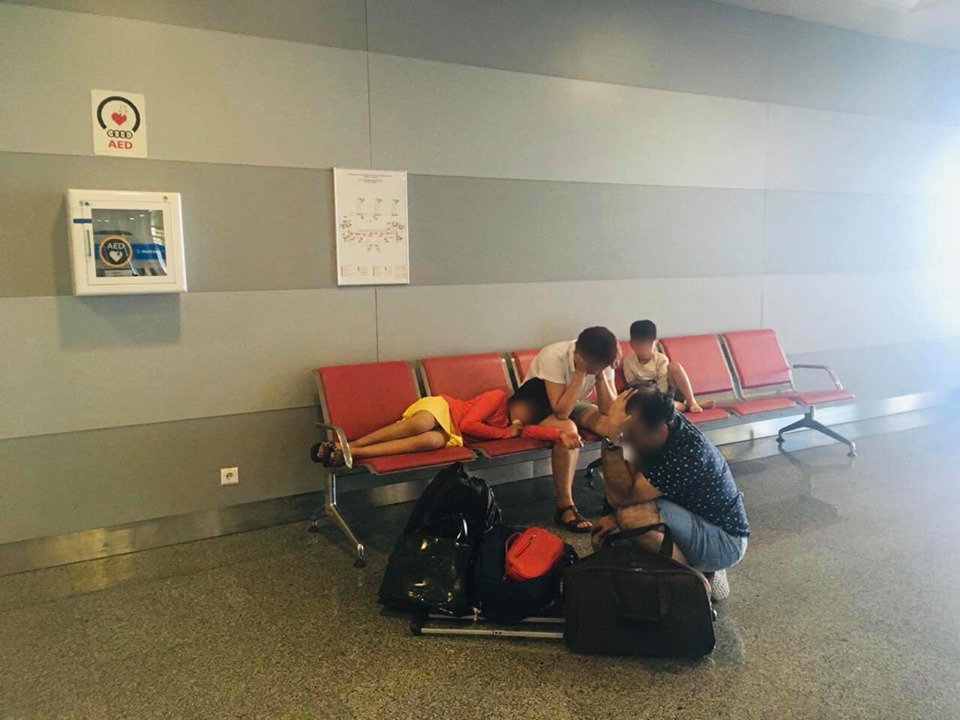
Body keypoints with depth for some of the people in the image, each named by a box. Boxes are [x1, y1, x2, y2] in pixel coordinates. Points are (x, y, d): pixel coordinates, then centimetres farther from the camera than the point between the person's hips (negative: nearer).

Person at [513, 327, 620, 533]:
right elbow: (561, 412, -38)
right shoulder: (554, 357, -34)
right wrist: (581, 373, -38)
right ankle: (565, 507, -22)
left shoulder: (601, 361, -17)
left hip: (571, 404, 5)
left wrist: (600, 374, -31)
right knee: (567, 429, -36)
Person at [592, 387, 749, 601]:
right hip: (699, 520, 9)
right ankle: (701, 570, 13)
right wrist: (615, 517, -10)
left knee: (634, 516, -32)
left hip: (725, 541, -9)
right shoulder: (666, 423, -9)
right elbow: (634, 486, 3)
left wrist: (612, 438, -39)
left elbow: (620, 496, -34)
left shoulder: (685, 454, -34)